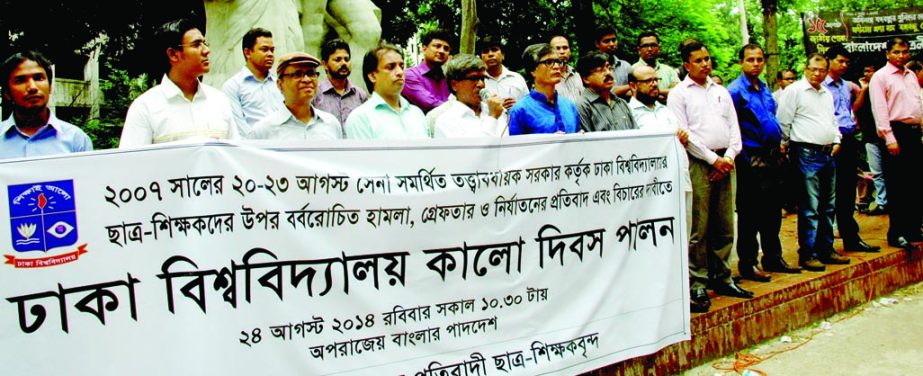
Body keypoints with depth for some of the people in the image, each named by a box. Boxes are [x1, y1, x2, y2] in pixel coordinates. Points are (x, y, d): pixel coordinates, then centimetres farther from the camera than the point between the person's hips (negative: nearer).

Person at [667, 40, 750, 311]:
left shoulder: (721, 92, 19)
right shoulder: (679, 94, 1)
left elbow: (734, 128, 15)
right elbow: (683, 134, -7)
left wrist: (729, 157, -1)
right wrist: (713, 159, -10)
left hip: (725, 163, 6)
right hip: (698, 163, -6)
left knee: (725, 226, 8)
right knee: (699, 228, -6)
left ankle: (722, 278, 17)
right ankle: (698, 284, -1)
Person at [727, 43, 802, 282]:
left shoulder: (765, 89, 14)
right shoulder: (735, 91, -11)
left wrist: (778, 143, 17)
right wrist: (743, 158, -14)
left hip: (772, 157, 8)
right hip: (752, 159, -8)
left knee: (773, 211, 14)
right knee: (750, 215, -2)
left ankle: (773, 258, 25)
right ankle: (747, 265, 6)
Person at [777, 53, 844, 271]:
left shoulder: (827, 94, 18)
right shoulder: (794, 91, -6)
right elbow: (783, 123, -7)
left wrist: (836, 141, 13)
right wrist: (786, 147, -4)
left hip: (828, 154, 8)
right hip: (807, 153, -8)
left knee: (827, 206, 13)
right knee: (809, 208, -7)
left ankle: (826, 250, 23)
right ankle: (807, 255, -2)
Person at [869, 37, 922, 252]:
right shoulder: (880, 77, -4)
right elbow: (880, 110, -11)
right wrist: (889, 138, -17)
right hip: (896, 131, -7)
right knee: (897, 186, -4)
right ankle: (897, 234, 2)